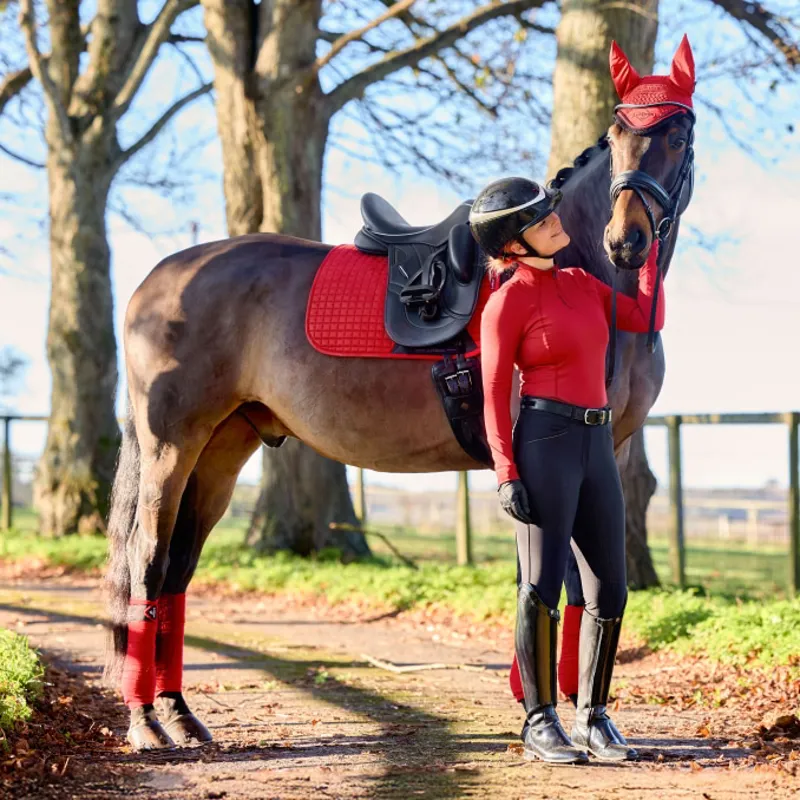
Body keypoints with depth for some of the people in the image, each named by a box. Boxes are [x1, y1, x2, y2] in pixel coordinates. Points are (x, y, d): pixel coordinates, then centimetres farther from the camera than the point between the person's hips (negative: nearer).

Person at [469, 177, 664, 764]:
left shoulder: (582, 284, 15)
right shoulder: (507, 303, -5)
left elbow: (647, 319, 15)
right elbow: (495, 395, -7)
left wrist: (651, 247, 17)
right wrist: (505, 474, -14)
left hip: (597, 447, 7)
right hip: (544, 445, -7)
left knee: (609, 592, 7)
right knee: (542, 587, -4)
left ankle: (593, 717, 17)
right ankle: (541, 723, 5)